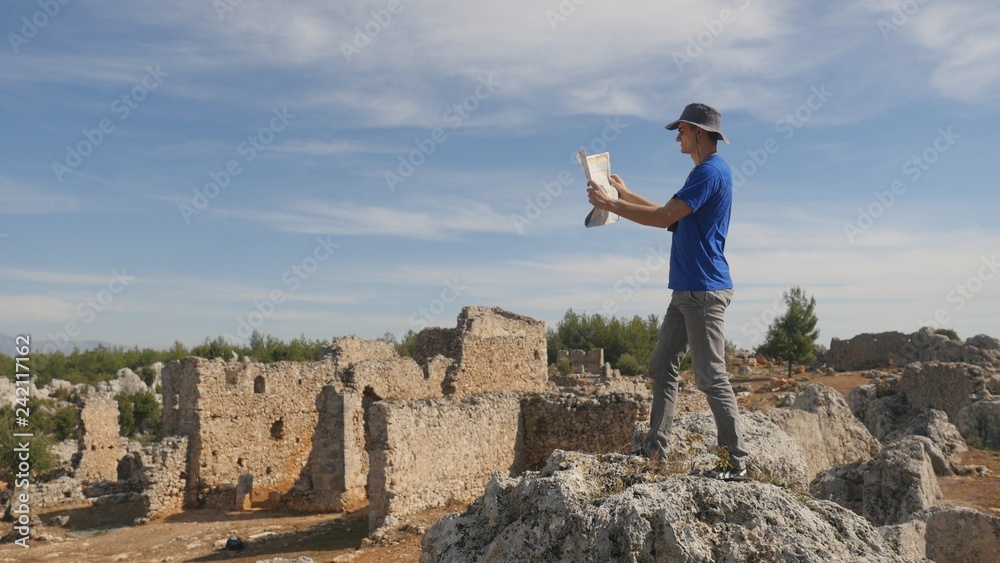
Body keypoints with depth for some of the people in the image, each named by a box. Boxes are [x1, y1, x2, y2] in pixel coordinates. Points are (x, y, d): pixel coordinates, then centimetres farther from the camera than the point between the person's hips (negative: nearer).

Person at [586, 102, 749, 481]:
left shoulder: (711, 172, -13)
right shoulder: (704, 172, 19)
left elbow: (664, 217, -19)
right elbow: (671, 217, 25)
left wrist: (610, 205, -11)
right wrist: (625, 194, 26)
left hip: (704, 292, -10)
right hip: (686, 290, 10)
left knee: (711, 377, -7)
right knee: (662, 366, 11)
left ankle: (736, 462, 1)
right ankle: (656, 447, 18)